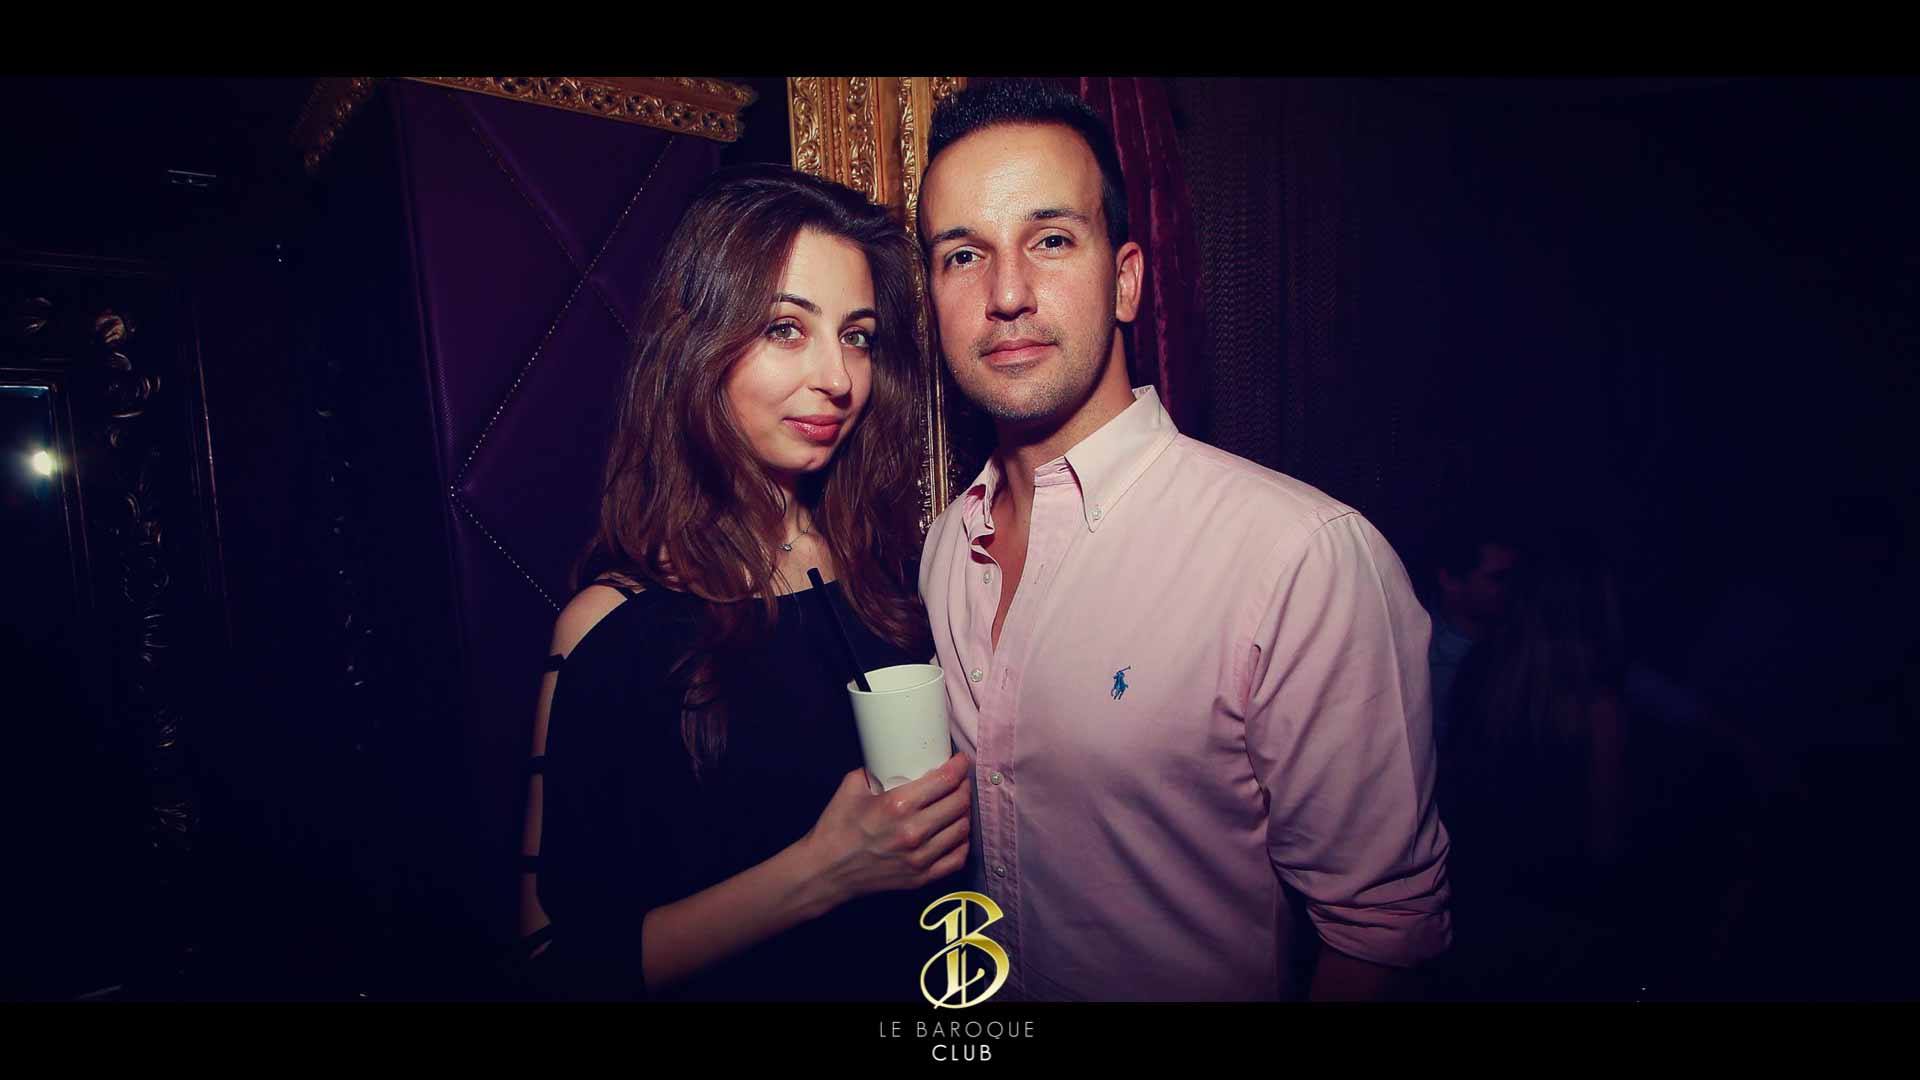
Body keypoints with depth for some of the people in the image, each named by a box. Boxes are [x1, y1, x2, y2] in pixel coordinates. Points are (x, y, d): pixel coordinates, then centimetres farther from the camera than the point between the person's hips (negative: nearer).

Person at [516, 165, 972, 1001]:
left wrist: (960, 804, -17)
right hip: (733, 976, -3)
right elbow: (561, 954, -20)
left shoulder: (889, 563, -12)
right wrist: (821, 872, -28)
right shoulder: (616, 626, -22)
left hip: (917, 972, 4)